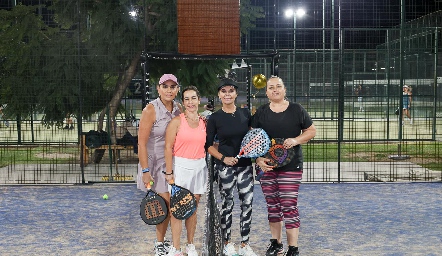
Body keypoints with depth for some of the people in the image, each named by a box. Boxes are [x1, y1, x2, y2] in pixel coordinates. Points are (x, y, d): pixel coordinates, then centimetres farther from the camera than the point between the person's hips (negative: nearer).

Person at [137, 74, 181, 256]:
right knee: (166, 204, -3)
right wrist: (145, 171, -18)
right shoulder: (151, 110, -14)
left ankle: (162, 241, 25)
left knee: (170, 205, 8)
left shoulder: (178, 108, 2)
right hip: (156, 162, -5)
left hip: (174, 163, 5)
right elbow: (141, 142, -15)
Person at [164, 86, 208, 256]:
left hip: (199, 167, 4)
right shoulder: (177, 121, -6)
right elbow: (168, 148, -8)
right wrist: (169, 172, -12)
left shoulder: (204, 122, 8)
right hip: (181, 167, -4)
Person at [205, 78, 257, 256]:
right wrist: (223, 158, -14)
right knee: (227, 204, 5)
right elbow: (208, 145, -1)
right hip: (225, 166, -3)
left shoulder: (245, 113, 4)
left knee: (247, 203, 3)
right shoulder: (215, 118, -3)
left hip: (245, 165, 3)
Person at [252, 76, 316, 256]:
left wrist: (296, 140, -12)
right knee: (272, 206, 11)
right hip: (266, 166, 3)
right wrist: (258, 159, -9)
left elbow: (312, 131, 6)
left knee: (289, 206, -4)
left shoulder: (296, 109, 1)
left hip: (291, 166, -3)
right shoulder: (260, 113, 5)